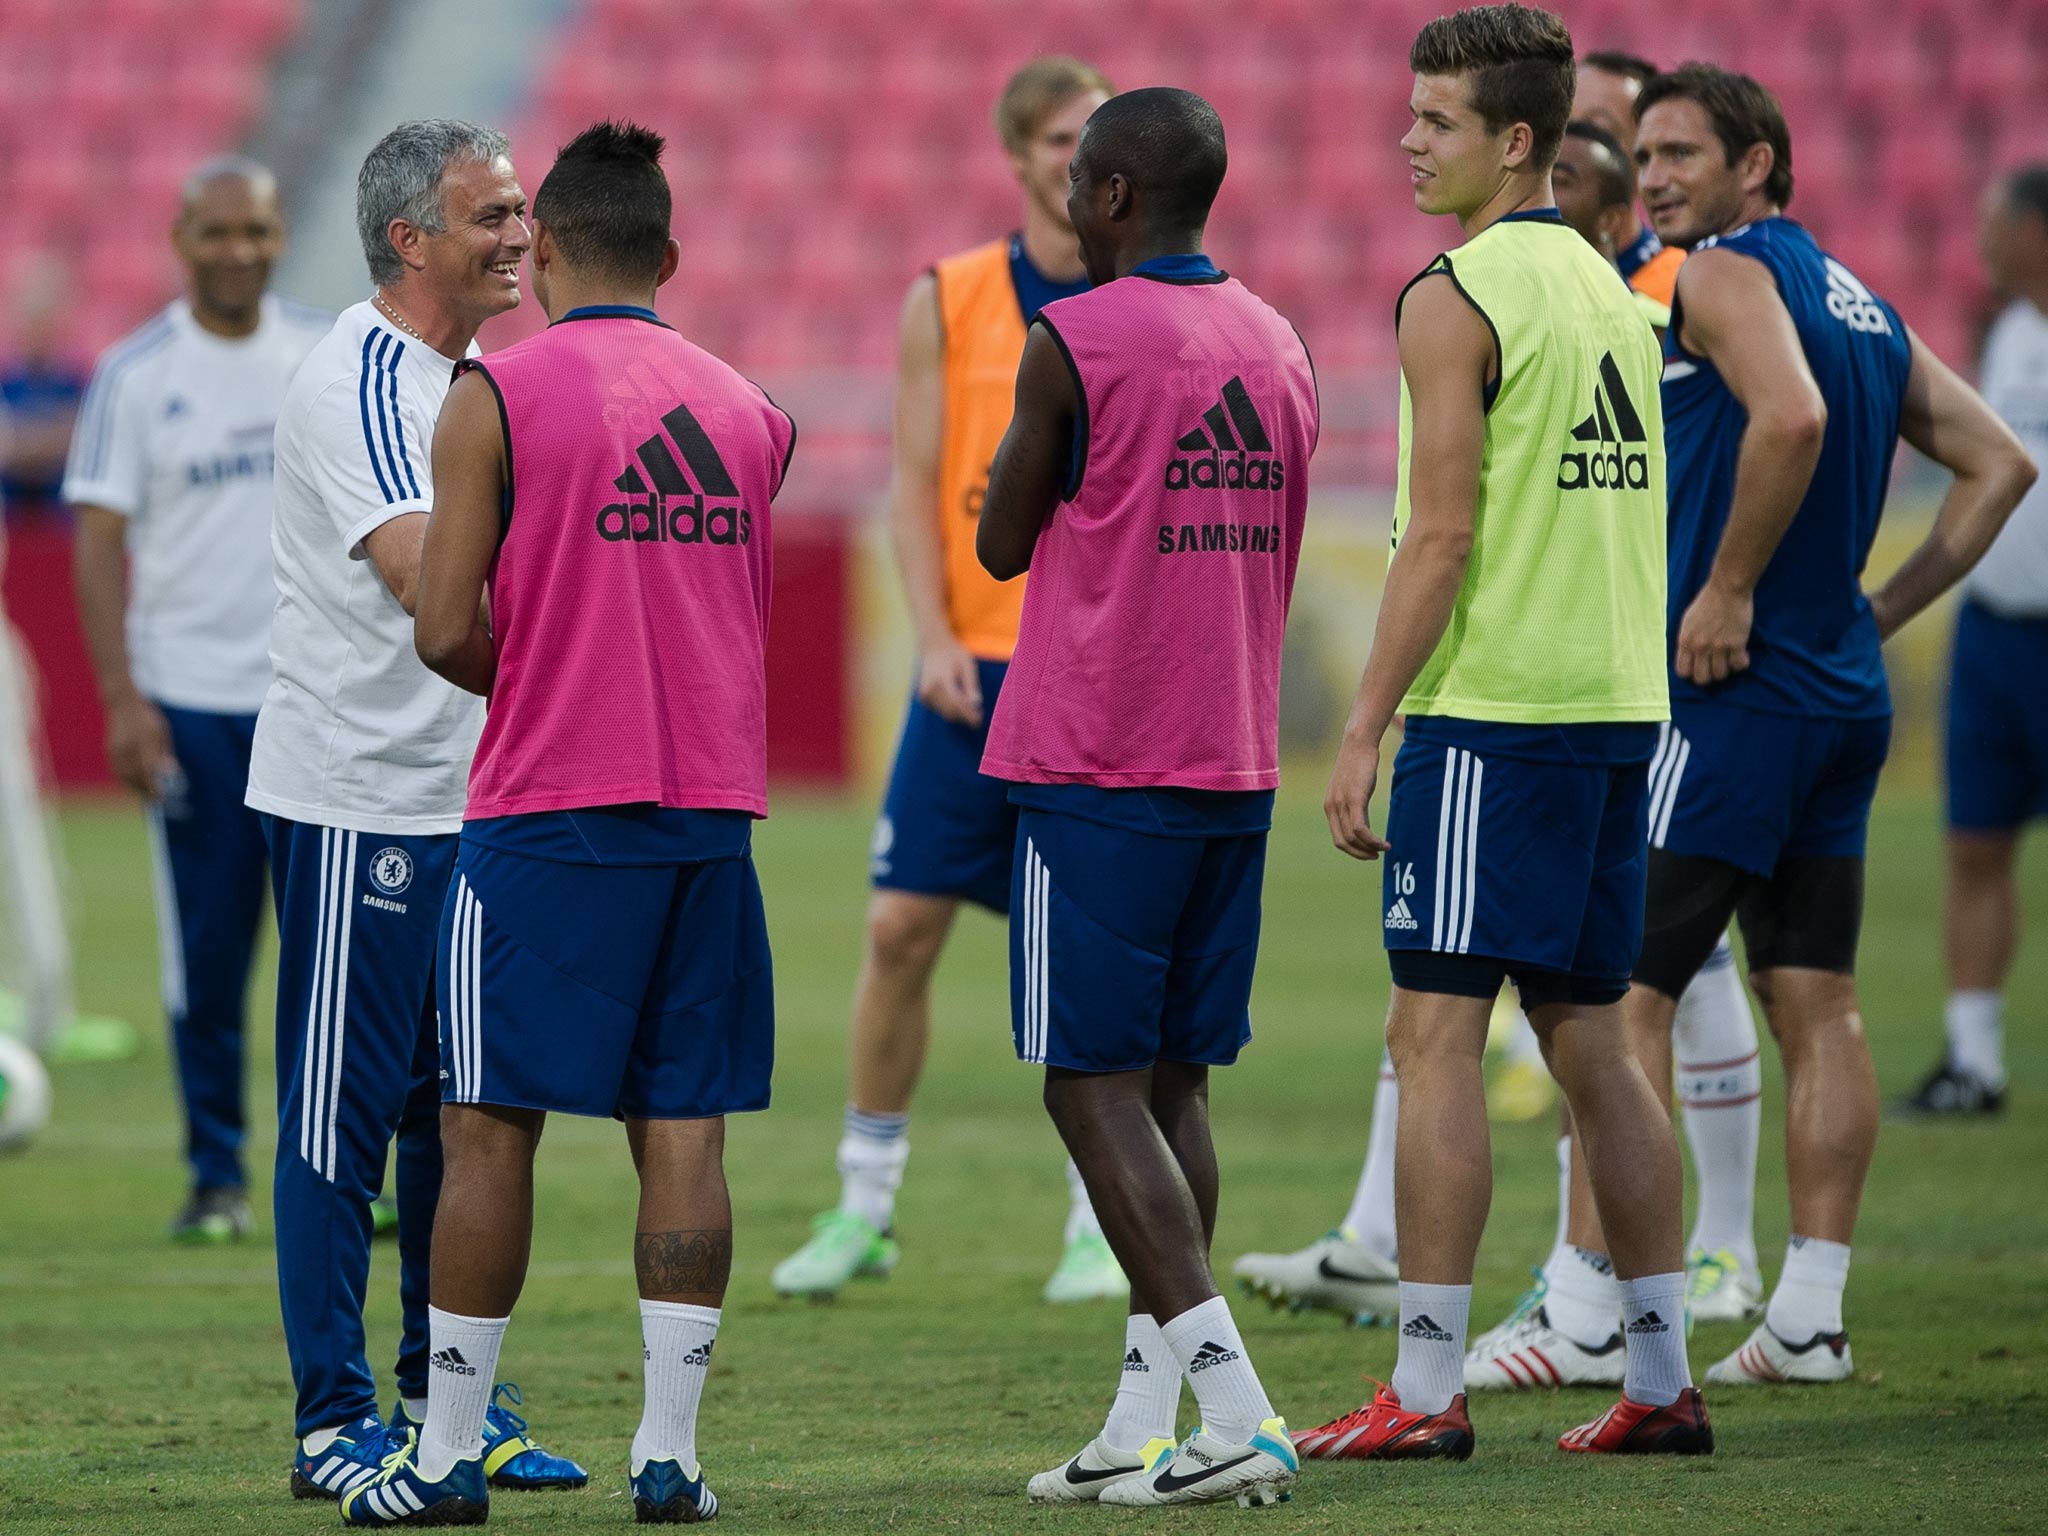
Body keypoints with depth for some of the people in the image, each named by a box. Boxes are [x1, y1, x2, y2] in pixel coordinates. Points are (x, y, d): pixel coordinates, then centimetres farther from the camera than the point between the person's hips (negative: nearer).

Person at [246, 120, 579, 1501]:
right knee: (342, 1112, -4)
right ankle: (333, 1424, 0)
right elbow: (423, 572, -28)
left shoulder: (471, 375, 14)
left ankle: (446, 1400, 19)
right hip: (352, 801, -9)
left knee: (459, 1107, 12)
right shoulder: (356, 382, -15)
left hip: (463, 799, 9)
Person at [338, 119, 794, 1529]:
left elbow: (449, 629, -9)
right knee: (683, 1133, 5)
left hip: (548, 814, -4)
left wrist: (526, 678, 10)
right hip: (710, 812, 4)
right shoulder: (747, 410, 10)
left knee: (491, 1131, 2)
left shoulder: (495, 396, -6)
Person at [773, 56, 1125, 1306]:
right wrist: (935, 637, -8)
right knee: (904, 924, -1)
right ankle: (864, 1206, 11)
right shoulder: (947, 301, 5)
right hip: (976, 668, 1)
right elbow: (917, 483, 4)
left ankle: (1103, 1224, 7)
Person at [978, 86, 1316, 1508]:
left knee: (1096, 1086, -4)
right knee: (1176, 1083, 11)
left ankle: (1236, 1409, -15)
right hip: (1235, 765, 7)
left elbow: (1002, 545, 0)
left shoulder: (1074, 345, -11)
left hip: (1096, 775, -7)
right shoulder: (1276, 348, 11)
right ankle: (1141, 1428, 11)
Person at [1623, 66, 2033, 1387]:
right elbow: (2000, 462, 18)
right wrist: (1881, 609, 15)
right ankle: (1810, 1315, 7)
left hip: (1728, 687, -9)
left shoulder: (1721, 275, -9)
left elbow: (1790, 418, -29)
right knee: (1818, 1008, 7)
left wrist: (1729, 591, -20)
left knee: (1625, 988, -5)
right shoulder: (1862, 302, 17)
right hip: (1844, 692, 9)